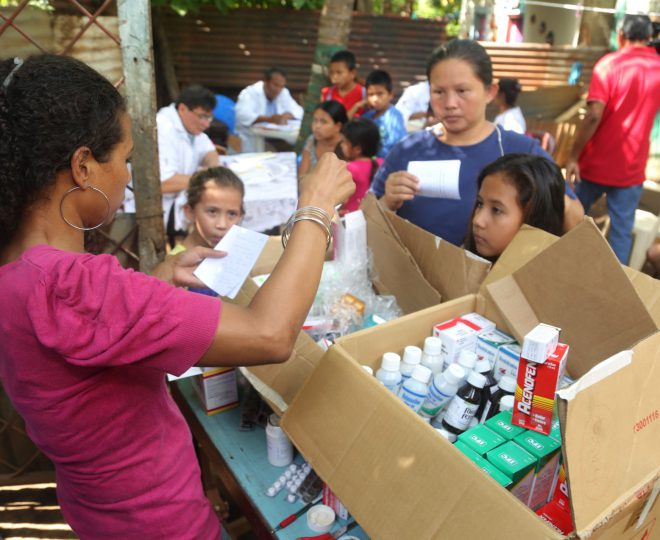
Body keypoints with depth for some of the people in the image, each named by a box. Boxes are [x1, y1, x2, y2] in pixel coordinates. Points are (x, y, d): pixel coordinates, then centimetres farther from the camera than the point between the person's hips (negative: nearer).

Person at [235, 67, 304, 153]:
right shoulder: (250, 93, -11)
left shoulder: (283, 93, 7)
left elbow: (298, 111, 8)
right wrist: (268, 119, -38)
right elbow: (242, 115, -26)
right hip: (250, 138, -5)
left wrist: (286, 115, -16)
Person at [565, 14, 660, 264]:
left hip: (596, 163, -2)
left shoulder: (609, 63, -8)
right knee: (622, 229, 7)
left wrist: (574, 156, -13)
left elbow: (594, 116, -18)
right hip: (631, 168, 2)